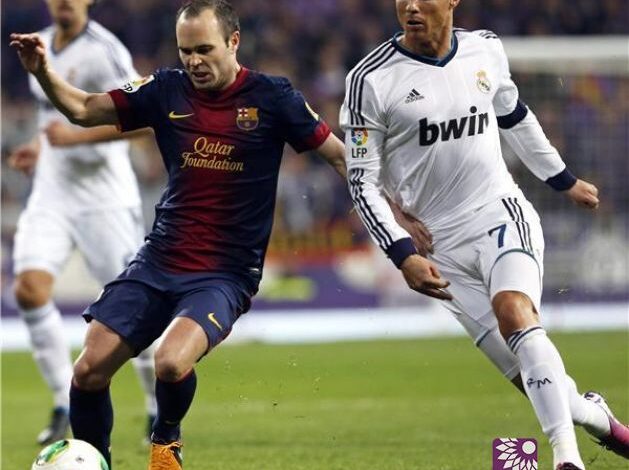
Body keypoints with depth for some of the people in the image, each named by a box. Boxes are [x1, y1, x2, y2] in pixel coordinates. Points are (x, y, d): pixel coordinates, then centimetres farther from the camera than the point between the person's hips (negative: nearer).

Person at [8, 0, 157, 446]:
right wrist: (40, 147, 12)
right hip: (51, 194, 6)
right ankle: (66, 404, -3)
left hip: (103, 196, -6)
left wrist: (74, 136, -24)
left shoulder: (103, 50, -13)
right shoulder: (40, 46, 11)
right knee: (29, 289, -13)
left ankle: (161, 408, 16)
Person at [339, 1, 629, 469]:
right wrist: (403, 255, -16)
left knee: (514, 313, -29)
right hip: (446, 245, 0)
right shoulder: (371, 80, -7)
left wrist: (564, 180, 34)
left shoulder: (486, 50, 4)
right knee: (531, 377, -8)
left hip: (504, 215, 0)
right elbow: (362, 182, -5)